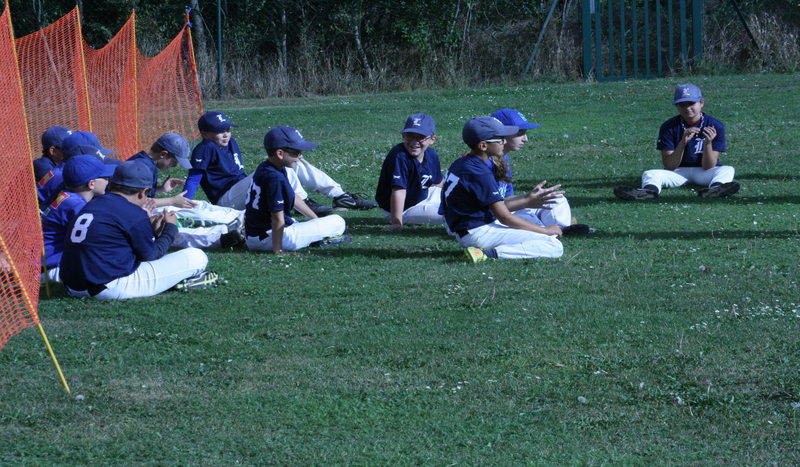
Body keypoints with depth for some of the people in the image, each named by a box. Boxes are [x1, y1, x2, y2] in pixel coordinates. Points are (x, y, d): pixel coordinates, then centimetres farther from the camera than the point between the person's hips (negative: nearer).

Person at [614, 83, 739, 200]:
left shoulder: (715, 126, -9)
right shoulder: (668, 127, -7)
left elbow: (708, 167, -13)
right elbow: (669, 167, -12)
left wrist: (708, 143, -31)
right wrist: (683, 142, -27)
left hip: (703, 172, -1)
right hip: (678, 172, 1)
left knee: (728, 170, -29)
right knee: (650, 174, -24)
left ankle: (716, 188, -64)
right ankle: (650, 190, -61)